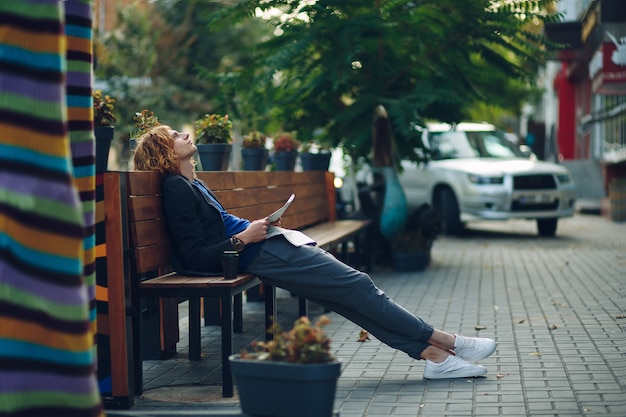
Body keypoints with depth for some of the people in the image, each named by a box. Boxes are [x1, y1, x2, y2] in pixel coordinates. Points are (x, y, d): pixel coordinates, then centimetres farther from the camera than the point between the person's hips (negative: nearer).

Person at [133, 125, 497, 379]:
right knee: (357, 286, -7)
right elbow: (194, 258, -17)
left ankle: (431, 353, -1)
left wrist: (256, 225, 10)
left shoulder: (193, 184, 19)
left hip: (268, 245, 10)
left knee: (354, 289, 1)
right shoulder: (177, 189, -11)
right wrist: (245, 237, -19)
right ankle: (442, 341, 1)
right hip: (259, 255, -10)